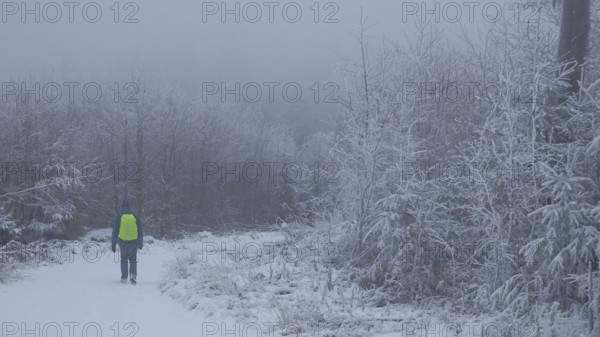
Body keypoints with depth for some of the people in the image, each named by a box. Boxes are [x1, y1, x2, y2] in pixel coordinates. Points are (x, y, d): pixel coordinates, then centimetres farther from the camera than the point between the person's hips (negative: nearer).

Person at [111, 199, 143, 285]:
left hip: (123, 241, 0)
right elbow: (140, 231, 3)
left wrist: (113, 244, -1)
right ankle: (133, 274, -10)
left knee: (124, 259, 15)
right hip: (134, 241, 0)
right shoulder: (135, 217, 0)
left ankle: (124, 278, 15)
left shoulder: (118, 217, -3)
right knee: (133, 259, 12)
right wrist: (141, 242, 12)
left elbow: (115, 231, -4)